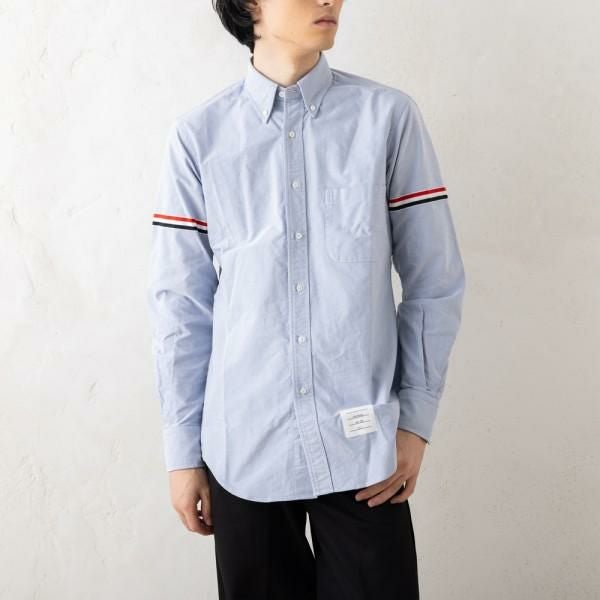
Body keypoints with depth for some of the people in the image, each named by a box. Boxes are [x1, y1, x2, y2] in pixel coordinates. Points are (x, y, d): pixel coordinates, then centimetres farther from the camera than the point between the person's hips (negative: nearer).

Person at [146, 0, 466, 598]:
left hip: (364, 444, 0)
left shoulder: (389, 117, -4)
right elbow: (180, 303, 1)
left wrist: (416, 418, 0)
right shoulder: (198, 135, -3)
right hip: (243, 449, 1)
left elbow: (435, 281, 1)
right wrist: (183, 451, 3)